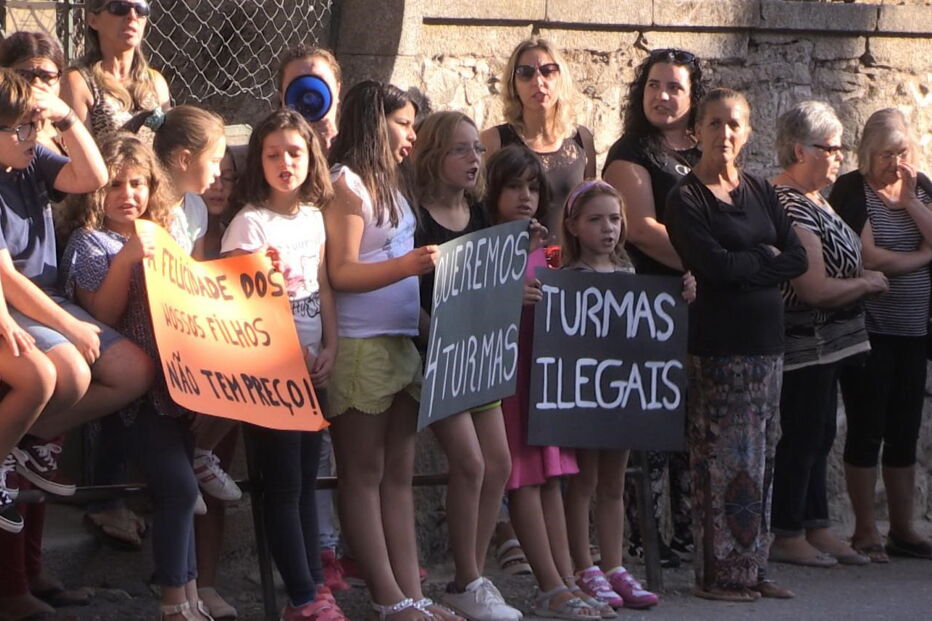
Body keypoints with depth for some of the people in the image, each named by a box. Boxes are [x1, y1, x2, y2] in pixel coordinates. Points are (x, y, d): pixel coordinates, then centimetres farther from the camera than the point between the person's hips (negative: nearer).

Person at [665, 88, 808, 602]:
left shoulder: (760, 192, 14)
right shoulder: (686, 198, -5)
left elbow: (798, 260, 4)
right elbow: (715, 265, -18)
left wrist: (742, 267, -10)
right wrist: (765, 257, -3)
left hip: (766, 340, 6)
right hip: (717, 344, -6)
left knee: (759, 458, 8)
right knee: (723, 461, -6)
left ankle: (752, 568, 13)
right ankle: (718, 574, -1)